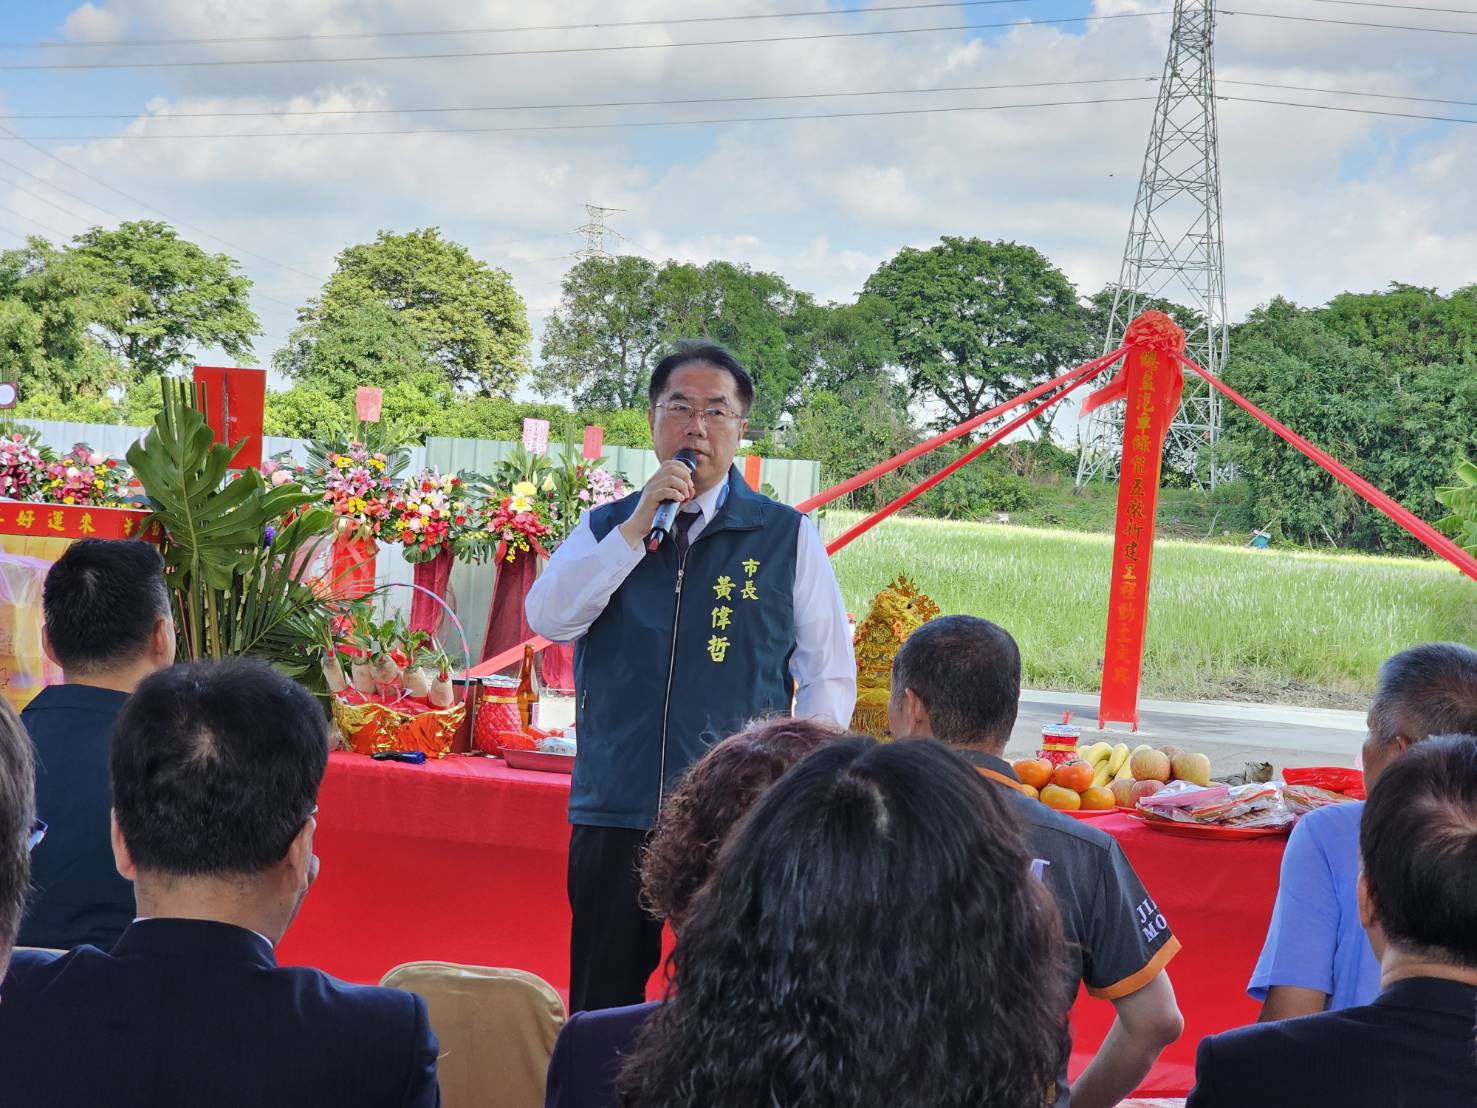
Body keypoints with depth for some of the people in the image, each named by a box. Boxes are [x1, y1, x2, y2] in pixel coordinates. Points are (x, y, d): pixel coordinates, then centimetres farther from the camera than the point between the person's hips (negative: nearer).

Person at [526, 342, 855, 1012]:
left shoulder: (788, 536, 5)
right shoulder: (605, 529, 12)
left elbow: (831, 674, 6)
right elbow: (549, 619, -5)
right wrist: (639, 526, -10)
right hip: (614, 813, 2)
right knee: (602, 1013, 7)